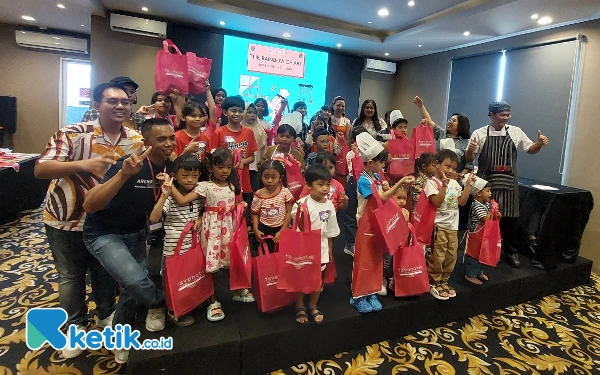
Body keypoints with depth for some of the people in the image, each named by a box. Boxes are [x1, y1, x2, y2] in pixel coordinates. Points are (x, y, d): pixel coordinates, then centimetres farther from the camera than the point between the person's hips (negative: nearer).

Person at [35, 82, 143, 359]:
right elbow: (40, 170, -24)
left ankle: (106, 315, 42)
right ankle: (75, 326, 34)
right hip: (65, 220, -2)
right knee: (70, 276, 14)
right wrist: (81, 164, -38)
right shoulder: (74, 134, -21)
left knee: (105, 272, 18)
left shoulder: (137, 141, -9)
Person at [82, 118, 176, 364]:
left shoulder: (169, 166, -9)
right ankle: (160, 303, 8)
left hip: (136, 232, 6)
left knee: (133, 289, 15)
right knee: (135, 280, -28)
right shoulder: (130, 166, -30)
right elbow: (89, 205, -39)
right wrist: (123, 175, -52)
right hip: (104, 233, -6)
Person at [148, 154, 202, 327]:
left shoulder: (198, 197, 0)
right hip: (173, 250, -5)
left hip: (194, 248, 5)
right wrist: (164, 196, -33)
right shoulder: (170, 198, -15)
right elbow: (153, 219, -26)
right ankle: (174, 311, 34)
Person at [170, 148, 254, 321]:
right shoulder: (205, 186, -11)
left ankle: (237, 291, 37)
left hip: (229, 226, 4)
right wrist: (170, 184, -23)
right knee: (210, 264, 2)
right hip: (212, 227, -4)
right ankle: (213, 301, 19)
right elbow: (182, 200, -19)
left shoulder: (232, 185, 4)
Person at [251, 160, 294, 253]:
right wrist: (256, 230, -9)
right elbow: (255, 214, 1)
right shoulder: (258, 195, -11)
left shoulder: (285, 192, -14)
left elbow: (289, 213, -9)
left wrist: (281, 231, -10)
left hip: (281, 228, -1)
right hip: (264, 229, 1)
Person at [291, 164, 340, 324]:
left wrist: (330, 249, 13)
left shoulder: (329, 205, -3)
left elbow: (330, 231, 7)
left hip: (321, 248, 4)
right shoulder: (302, 204, -19)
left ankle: (313, 306, 41)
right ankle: (300, 307, 36)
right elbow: (297, 228, -19)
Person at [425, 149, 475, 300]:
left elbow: (462, 201, 8)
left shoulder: (454, 183, 11)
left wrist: (468, 184, 4)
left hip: (453, 226, 7)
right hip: (439, 226, -7)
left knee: (451, 256, 14)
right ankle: (433, 283, 13)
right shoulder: (432, 183, -10)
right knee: (437, 256, -1)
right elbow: (437, 203, -20)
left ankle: (443, 281, 28)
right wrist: (444, 185, -25)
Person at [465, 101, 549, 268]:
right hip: (486, 183, -2)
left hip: (508, 184, 2)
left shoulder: (516, 132, 4)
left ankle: (511, 252, 27)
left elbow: (531, 150, 16)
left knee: (510, 218, 8)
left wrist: (540, 143, -5)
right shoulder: (479, 134, -2)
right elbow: (469, 159, -1)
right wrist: (470, 150, -22)